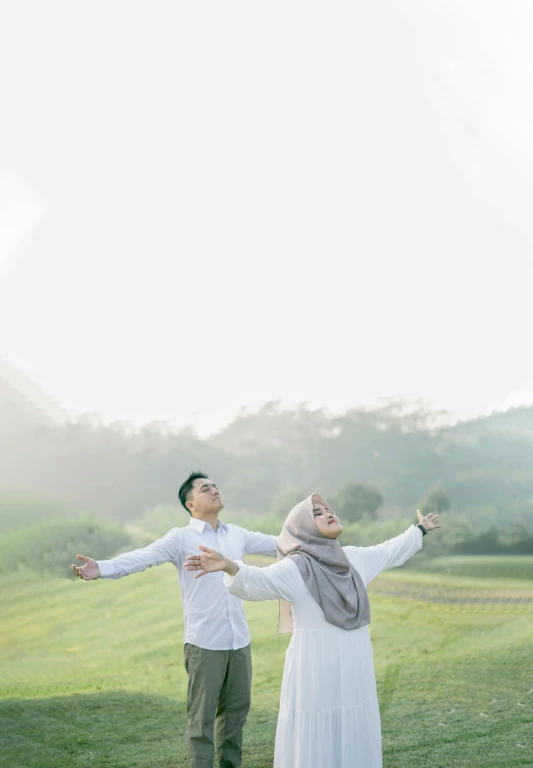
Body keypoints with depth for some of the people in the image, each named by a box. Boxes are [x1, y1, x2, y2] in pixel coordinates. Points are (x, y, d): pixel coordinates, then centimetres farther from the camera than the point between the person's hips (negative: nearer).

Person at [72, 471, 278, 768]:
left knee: (236, 710, 14)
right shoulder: (181, 538, -6)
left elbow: (275, 543, 22)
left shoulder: (237, 535, 10)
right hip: (205, 642, -5)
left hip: (239, 640, 5)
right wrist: (102, 568, -38)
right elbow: (143, 557, -20)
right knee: (202, 716, 2)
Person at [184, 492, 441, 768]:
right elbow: (256, 582, -30)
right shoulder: (294, 568, -12)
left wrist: (419, 530, 41)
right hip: (315, 671, -6)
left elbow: (390, 551, 26)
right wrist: (229, 566, -51)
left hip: (354, 671, 6)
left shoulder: (352, 558, 8)